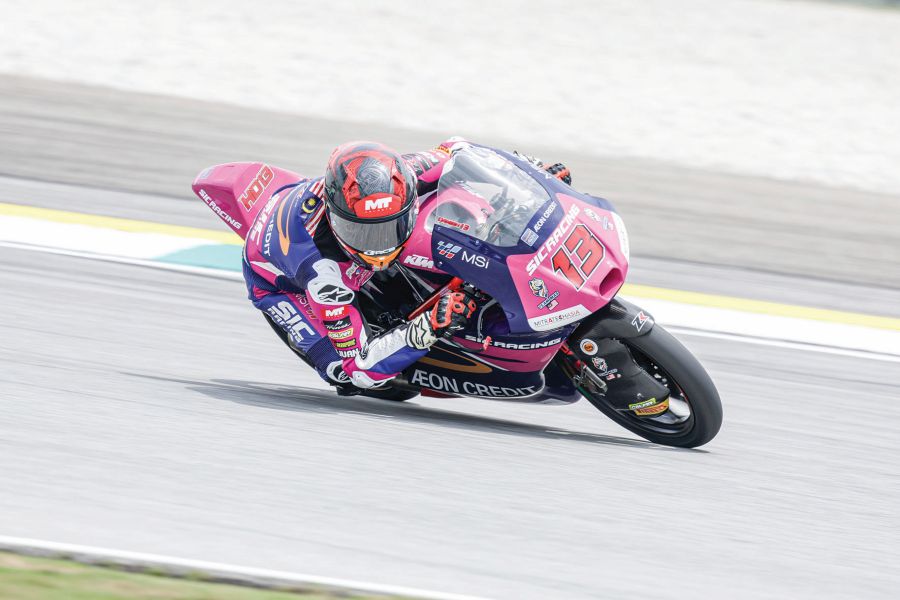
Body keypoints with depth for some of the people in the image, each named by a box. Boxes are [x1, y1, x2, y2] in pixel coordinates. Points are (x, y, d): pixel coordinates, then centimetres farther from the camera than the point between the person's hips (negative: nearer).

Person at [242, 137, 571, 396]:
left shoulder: (387, 183, -35)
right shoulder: (322, 270, -47)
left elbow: (455, 153, -15)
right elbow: (357, 365, -40)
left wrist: (537, 168, -24)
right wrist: (430, 329, -53)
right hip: (281, 279, -5)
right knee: (348, 374, -25)